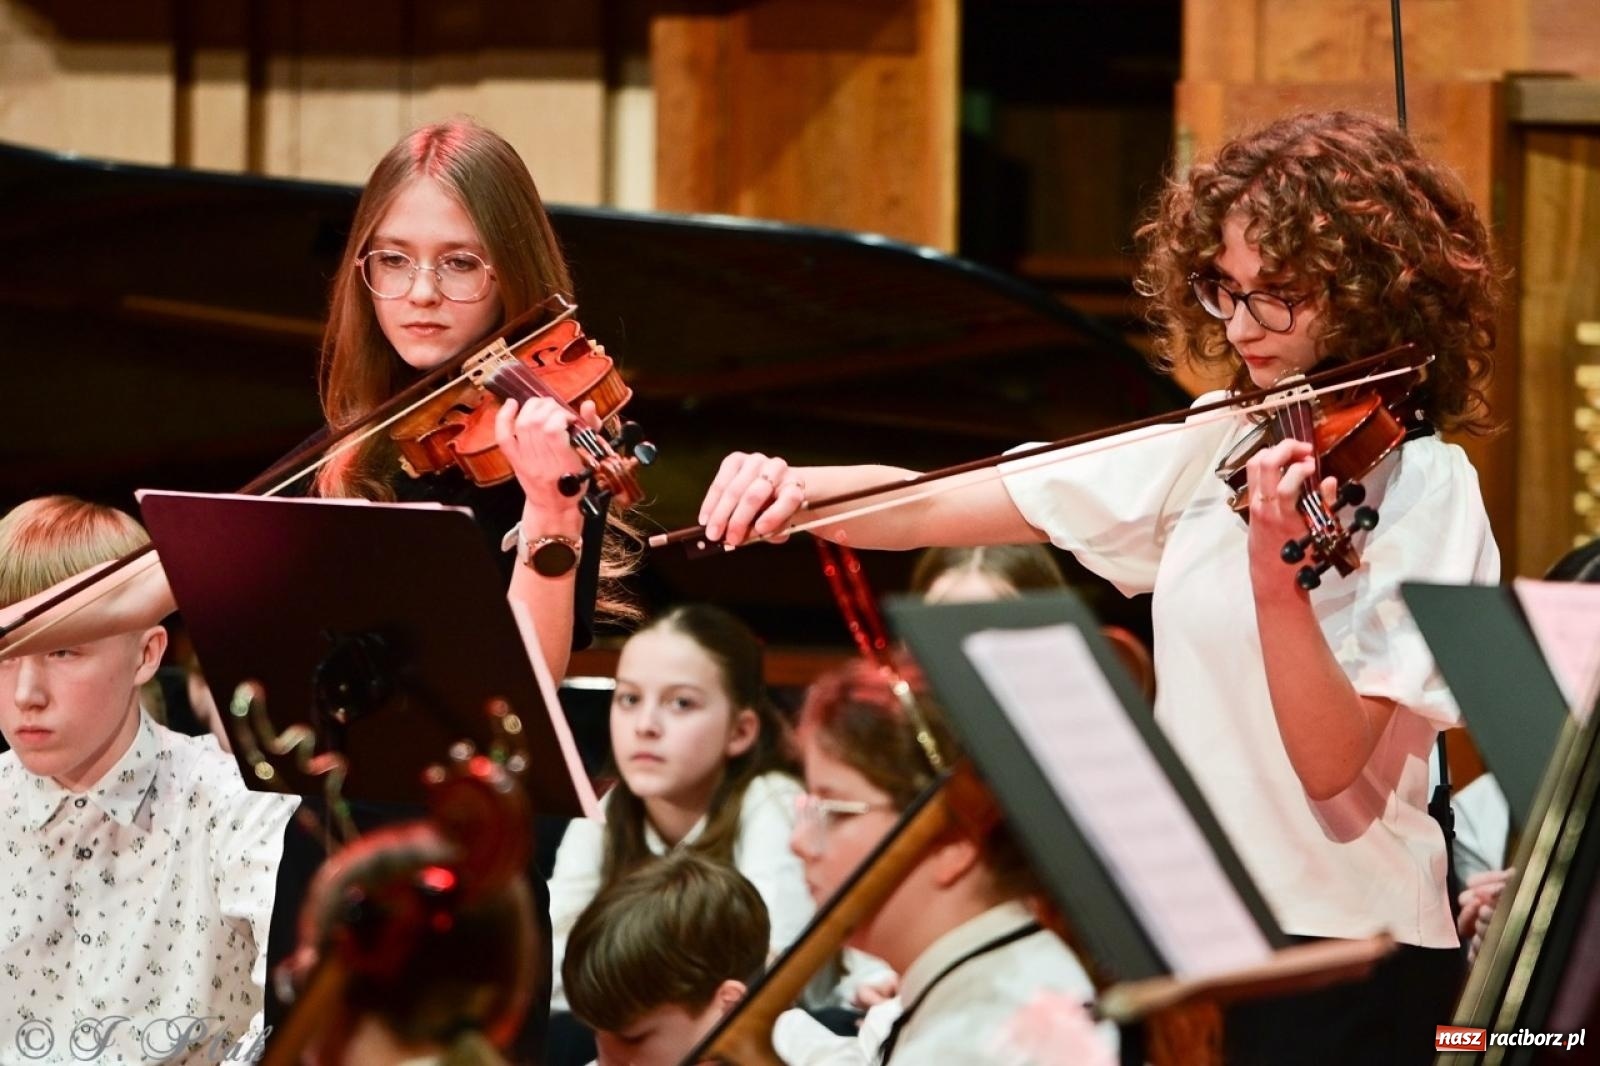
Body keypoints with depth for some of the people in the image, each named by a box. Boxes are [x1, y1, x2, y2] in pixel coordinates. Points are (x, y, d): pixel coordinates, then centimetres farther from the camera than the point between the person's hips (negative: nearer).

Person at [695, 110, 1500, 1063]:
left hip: (1347, 973, -6)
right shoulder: (1209, 452, 7)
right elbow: (936, 511, 4)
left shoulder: (1424, 489, -11)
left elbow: (1330, 765, -19)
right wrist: (789, 487, -14)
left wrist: (1276, 574, -33)